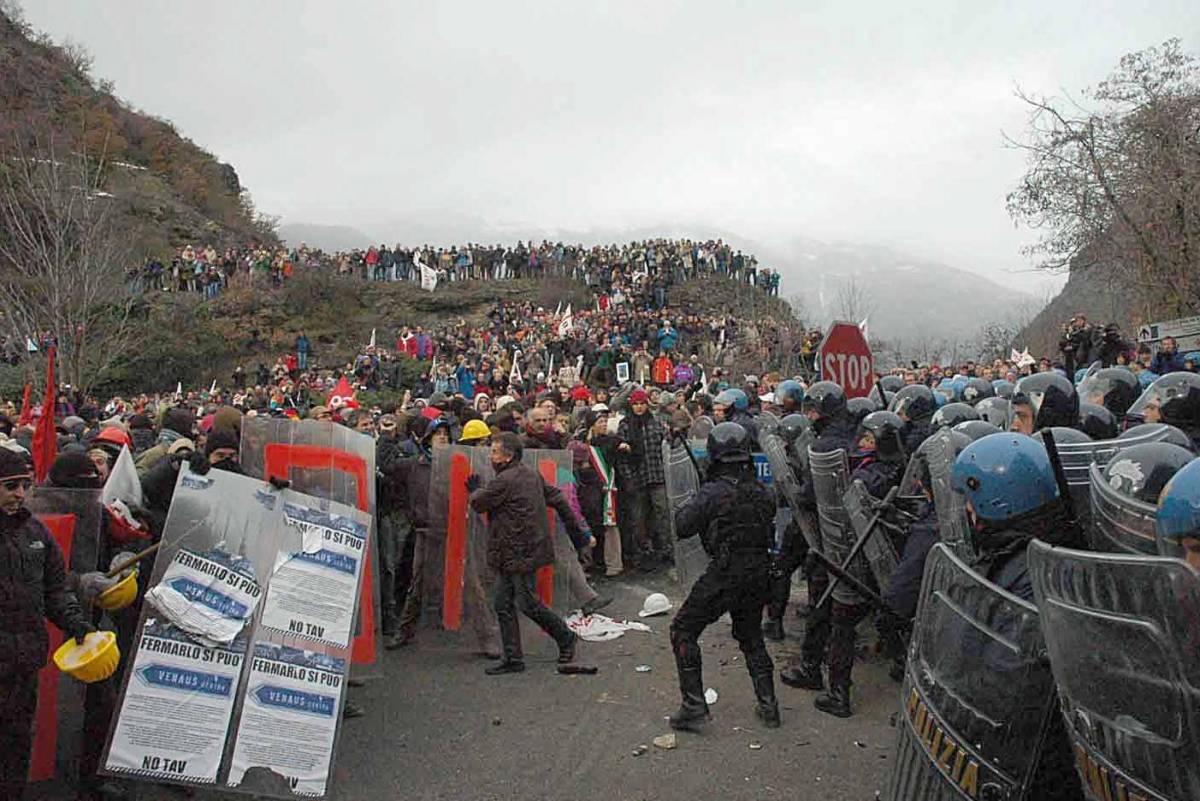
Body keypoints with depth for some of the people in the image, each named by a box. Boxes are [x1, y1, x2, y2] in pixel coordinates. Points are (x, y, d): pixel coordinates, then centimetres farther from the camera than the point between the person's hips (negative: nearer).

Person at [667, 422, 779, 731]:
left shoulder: (713, 492, -16)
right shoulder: (762, 491, 3)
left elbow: (682, 527, -13)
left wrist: (689, 505, 5)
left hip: (724, 575, -6)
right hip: (758, 574, 6)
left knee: (684, 630, 6)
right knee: (751, 635, 24)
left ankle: (693, 705, 1)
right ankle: (768, 705, 24)